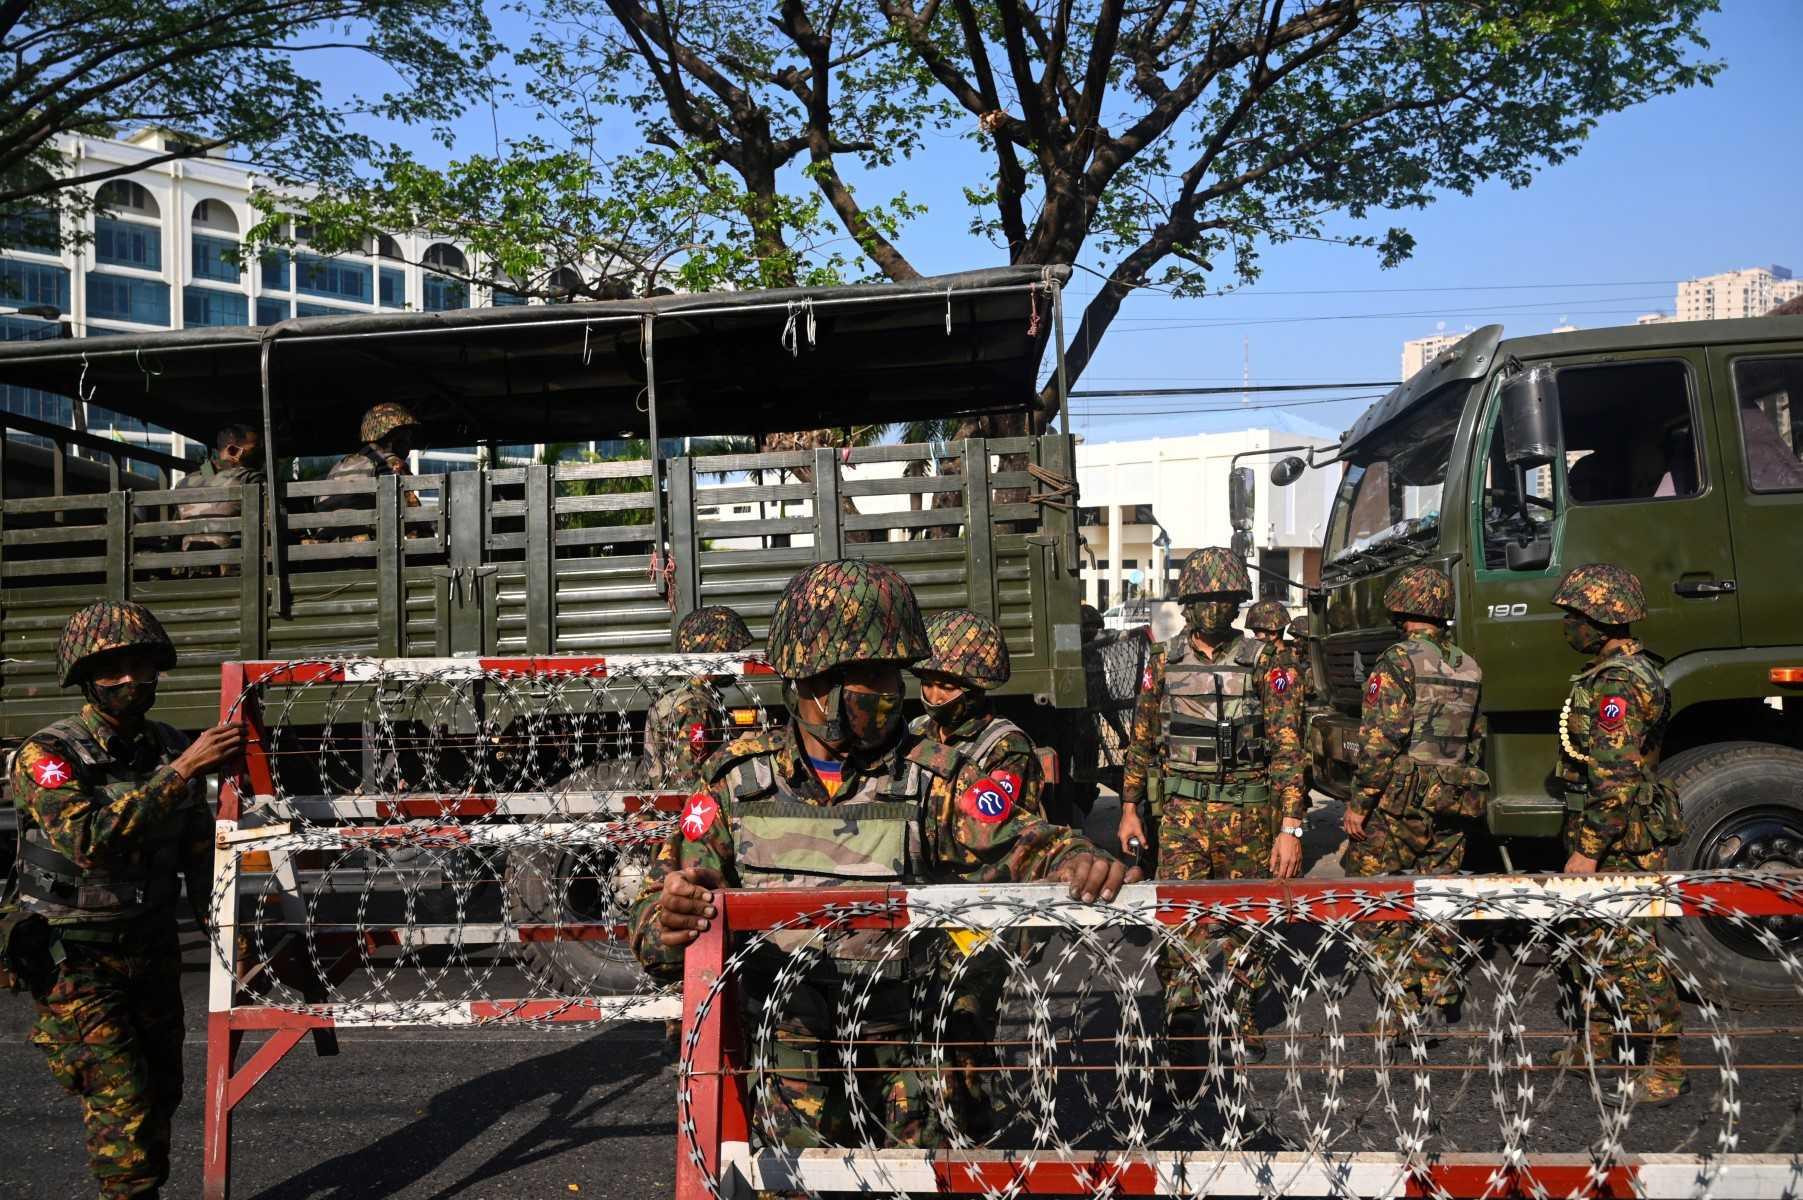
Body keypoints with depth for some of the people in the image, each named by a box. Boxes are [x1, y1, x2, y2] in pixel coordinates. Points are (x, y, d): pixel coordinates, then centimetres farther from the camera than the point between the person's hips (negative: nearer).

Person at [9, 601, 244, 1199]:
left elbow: (198, 848, 12)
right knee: (122, 1103, -9)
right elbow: (90, 840, -33)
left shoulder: (170, 747, 2)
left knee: (160, 1094, 14)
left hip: (153, 948, 6)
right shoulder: (47, 755, -16)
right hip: (77, 962, -6)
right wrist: (182, 771, -35)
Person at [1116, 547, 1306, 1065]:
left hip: (1248, 813, 0)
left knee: (1246, 920, 11)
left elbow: (1288, 748, -7)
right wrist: (1130, 807, 11)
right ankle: (1183, 1008, -10)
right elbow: (1141, 740, 12)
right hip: (1181, 811, 1)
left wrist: (1291, 827, -12)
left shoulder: (1265, 664, -4)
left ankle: (1243, 1021, 27)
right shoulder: (1164, 663, 3)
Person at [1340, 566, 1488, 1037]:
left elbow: (1380, 742, -17)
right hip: (1453, 808, 7)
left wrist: (1358, 803, -12)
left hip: (1400, 803, -7)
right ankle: (1438, 1009, 20)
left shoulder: (1398, 663, -12)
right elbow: (1475, 742, 17)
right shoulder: (1469, 668, 11)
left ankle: (1399, 1015, 1)